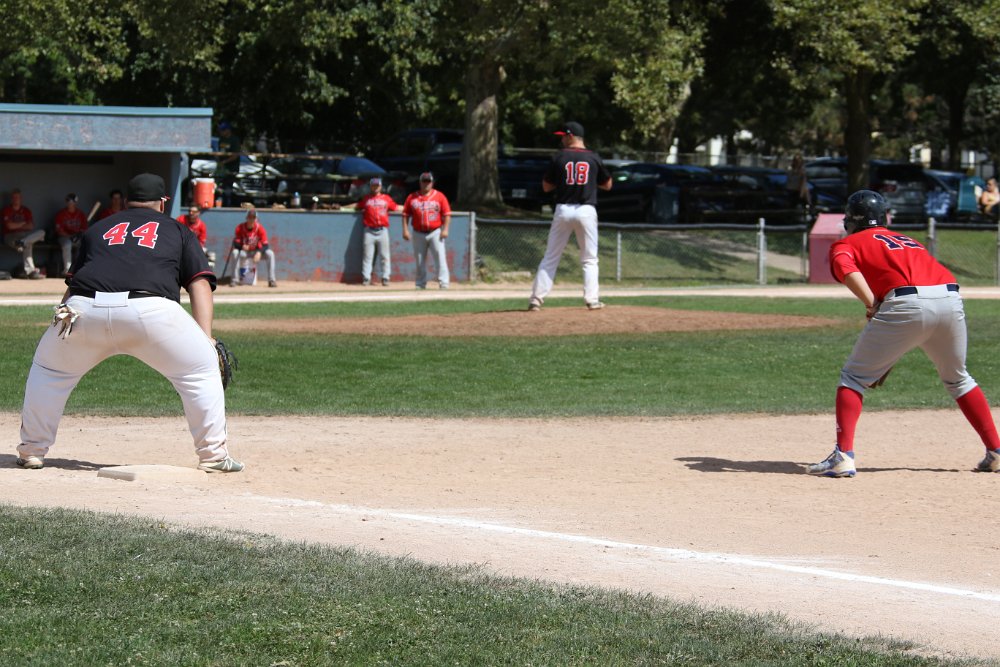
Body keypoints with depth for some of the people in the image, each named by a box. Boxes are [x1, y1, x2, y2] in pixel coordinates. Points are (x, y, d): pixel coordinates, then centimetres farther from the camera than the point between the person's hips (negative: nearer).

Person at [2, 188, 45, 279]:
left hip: (24, 235, 5)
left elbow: (30, 226, 3)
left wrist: (17, 226, -6)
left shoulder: (26, 210, 16)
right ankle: (30, 271, -47)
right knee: (27, 245, -35)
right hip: (10, 236, -5)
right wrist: (23, 223, 1)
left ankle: (22, 243, -44)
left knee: (41, 232, -21)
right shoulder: (6, 210, 4)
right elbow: (10, 226, -10)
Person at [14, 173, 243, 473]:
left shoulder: (98, 228, 34)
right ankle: (214, 456, 8)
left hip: (84, 307, 3)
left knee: (49, 368, 27)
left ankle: (31, 451, 28)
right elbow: (200, 283, 13)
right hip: (150, 309, -3)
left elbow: (73, 283, 30)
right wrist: (206, 339, 6)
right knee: (201, 368, 13)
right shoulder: (178, 231, 27)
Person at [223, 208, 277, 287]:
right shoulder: (240, 228, -13)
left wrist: (259, 252, -39)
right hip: (244, 251, -1)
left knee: (270, 253, -26)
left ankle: (271, 280, -21)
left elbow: (265, 245, -18)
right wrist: (242, 246, -41)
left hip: (256, 251, 1)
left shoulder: (260, 228, -13)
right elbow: (235, 243, -17)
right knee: (234, 252, -33)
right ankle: (234, 280, -26)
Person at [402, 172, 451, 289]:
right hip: (419, 234, 2)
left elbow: (446, 214, 0)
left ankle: (443, 283, -15)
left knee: (440, 256, -12)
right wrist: (405, 230, -3)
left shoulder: (439, 196, 2)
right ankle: (420, 284, 15)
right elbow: (406, 214, 7)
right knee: (420, 260, 7)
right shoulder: (412, 197, 6)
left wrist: (445, 229, -9)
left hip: (435, 232, -2)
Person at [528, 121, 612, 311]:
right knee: (589, 259, 8)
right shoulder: (594, 158, 2)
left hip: (563, 210, 0)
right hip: (586, 210, 0)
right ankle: (592, 299, -1)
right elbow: (607, 185, 12)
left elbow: (546, 187, 6)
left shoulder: (559, 158, -1)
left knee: (550, 258, 6)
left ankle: (537, 299, 1)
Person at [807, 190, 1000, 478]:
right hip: (951, 300, 5)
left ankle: (843, 456, -7)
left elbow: (845, 268, -6)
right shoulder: (907, 240, 35)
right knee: (958, 378, 27)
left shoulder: (846, 244, 19)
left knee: (854, 376, 7)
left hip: (907, 303, -5)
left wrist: (872, 305, -9)